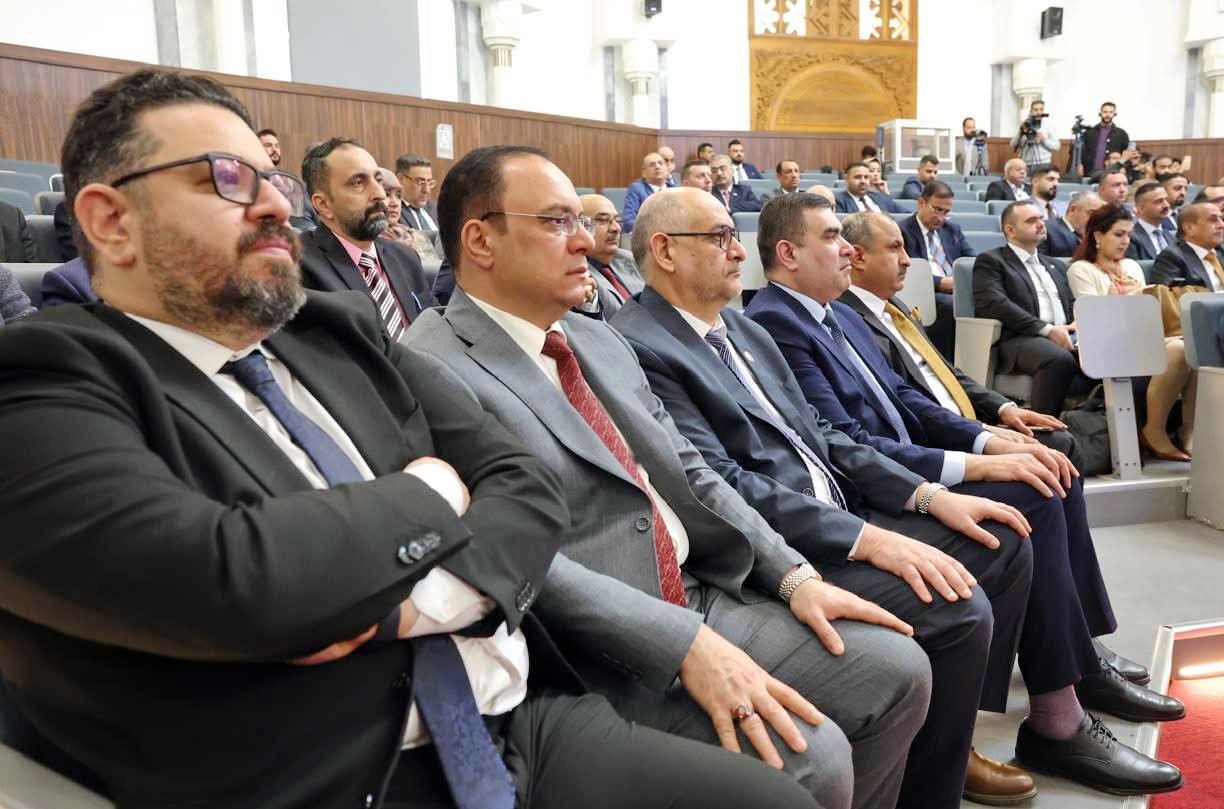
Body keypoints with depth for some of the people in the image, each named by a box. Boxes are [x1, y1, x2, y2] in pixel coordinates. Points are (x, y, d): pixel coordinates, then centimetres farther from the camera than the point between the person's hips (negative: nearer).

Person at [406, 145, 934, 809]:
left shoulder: (600, 341, 13)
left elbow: (690, 473, 14)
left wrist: (793, 576, 3)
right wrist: (688, 645, -25)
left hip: (708, 600, 8)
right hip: (600, 657, -8)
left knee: (898, 669, 4)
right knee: (811, 756, -21)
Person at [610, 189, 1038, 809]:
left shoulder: (745, 330, 15)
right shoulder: (639, 348, -15)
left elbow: (818, 435, 16)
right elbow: (720, 485, -22)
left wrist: (929, 495, 5)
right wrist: (865, 538, -24)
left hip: (837, 517, 10)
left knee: (1003, 544, 9)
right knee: (959, 611, -22)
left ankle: (952, 740, 22)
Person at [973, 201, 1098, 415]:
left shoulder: (1054, 266, 31)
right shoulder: (991, 261, 8)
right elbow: (993, 304, -9)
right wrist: (1047, 329, -15)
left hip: (1066, 336, 6)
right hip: (1020, 340, -6)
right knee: (1060, 359, -37)